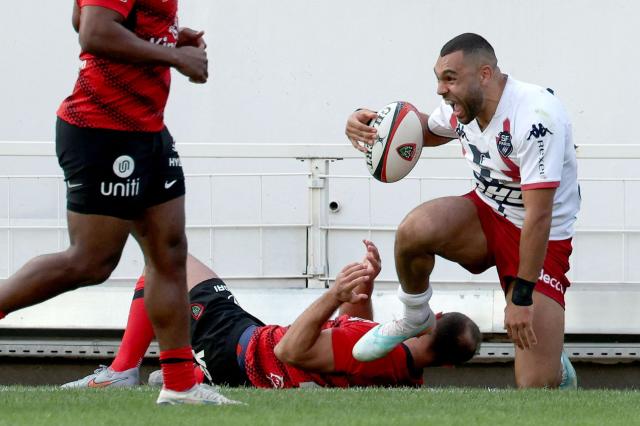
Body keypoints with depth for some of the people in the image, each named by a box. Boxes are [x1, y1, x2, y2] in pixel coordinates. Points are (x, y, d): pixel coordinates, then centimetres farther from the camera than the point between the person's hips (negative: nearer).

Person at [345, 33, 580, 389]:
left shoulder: (534, 117, -30)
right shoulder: (464, 107, -5)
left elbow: (539, 216, -31)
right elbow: (427, 129, 22)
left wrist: (522, 296, -29)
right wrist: (367, 122, 2)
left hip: (543, 240, -6)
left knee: (537, 386, -18)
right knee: (414, 229, -28)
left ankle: (557, 368, 21)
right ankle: (416, 319, 1)